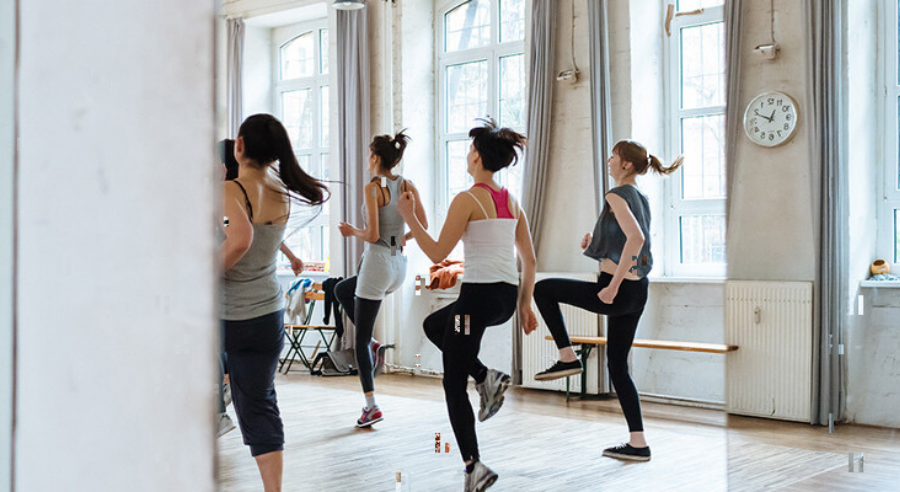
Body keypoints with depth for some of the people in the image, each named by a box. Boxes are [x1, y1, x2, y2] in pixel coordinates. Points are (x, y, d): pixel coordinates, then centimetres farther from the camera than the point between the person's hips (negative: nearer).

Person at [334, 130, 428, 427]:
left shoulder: (372, 188, -14)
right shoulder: (408, 187, 5)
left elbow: (373, 235, -18)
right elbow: (423, 225, 4)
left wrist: (352, 231, 1)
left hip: (377, 263, -8)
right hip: (400, 264, 8)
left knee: (361, 340, 3)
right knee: (341, 290, 33)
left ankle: (372, 406, 2)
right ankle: (371, 343, 21)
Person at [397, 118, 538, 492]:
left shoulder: (468, 199, -10)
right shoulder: (511, 201, 12)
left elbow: (437, 253, -12)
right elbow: (529, 260, 13)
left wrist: (409, 216, -3)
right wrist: (525, 307, 20)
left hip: (479, 294, -8)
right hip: (507, 297, 8)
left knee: (453, 384, 5)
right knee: (434, 325, 31)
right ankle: (487, 378, 15)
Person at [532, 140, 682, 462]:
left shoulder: (617, 195, -12)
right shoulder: (641, 198, 15)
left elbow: (636, 238, -28)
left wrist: (612, 286, -26)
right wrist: (595, 243, 16)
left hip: (618, 292, -9)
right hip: (638, 292, 9)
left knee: (543, 289, 7)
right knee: (618, 365, 13)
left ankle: (567, 357, 7)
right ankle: (638, 444, 13)